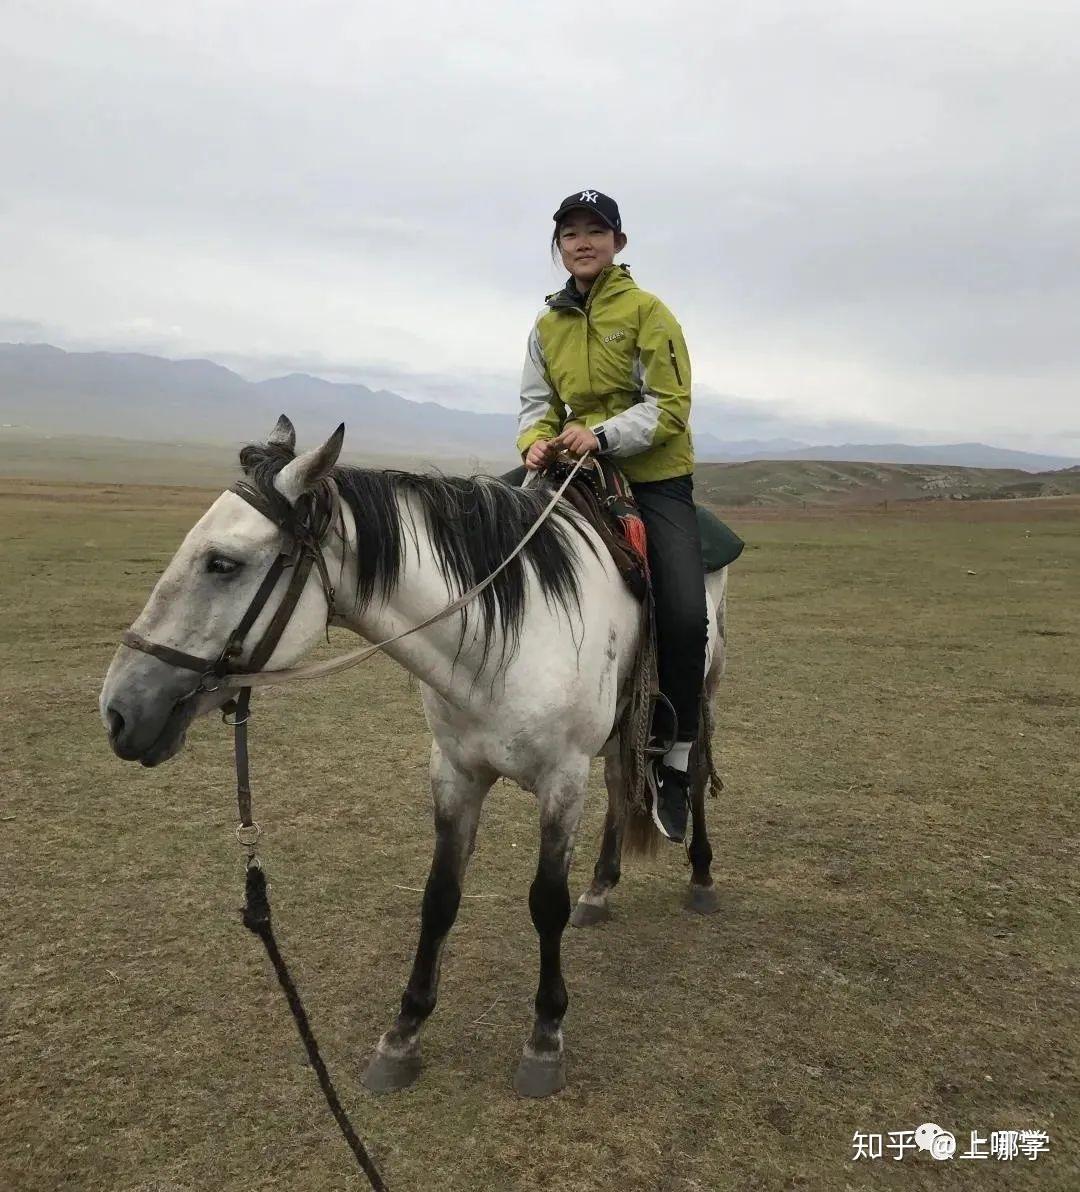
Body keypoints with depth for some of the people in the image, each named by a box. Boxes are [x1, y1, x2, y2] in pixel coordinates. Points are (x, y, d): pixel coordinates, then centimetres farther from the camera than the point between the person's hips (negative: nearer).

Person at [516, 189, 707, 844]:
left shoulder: (647, 311, -5)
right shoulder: (549, 324, 11)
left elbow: (670, 406, -12)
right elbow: (538, 402, 11)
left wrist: (601, 434, -26)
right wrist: (537, 440, -13)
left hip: (656, 478, -5)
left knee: (685, 616, -18)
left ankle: (675, 761, -1)